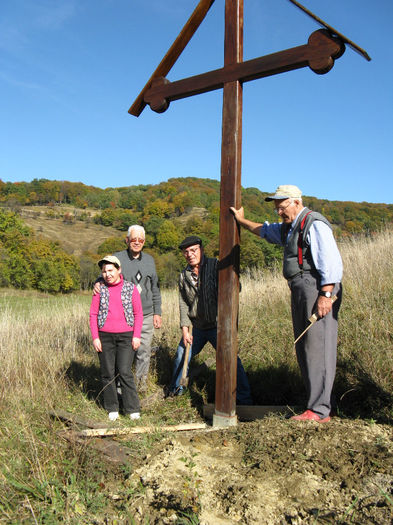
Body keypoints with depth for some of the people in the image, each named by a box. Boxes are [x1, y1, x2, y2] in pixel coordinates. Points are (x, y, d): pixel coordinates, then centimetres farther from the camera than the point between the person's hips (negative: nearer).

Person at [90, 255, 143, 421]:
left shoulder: (130, 288, 2)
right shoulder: (100, 290, 5)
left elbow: (138, 314, 4)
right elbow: (93, 314, 6)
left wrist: (136, 336, -3)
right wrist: (95, 337, -1)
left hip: (126, 336, -2)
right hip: (105, 337, 2)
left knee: (124, 372, -8)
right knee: (107, 373, 5)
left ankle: (133, 409, 4)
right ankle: (112, 409, 19)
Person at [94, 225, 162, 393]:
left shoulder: (149, 260, 11)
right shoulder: (117, 258, -1)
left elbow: (155, 288, 15)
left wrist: (157, 312, 13)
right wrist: (97, 283, -23)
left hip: (146, 316, 3)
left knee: (144, 351, 9)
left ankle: (141, 382, 28)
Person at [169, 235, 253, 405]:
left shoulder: (216, 266, -9)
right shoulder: (184, 276, 6)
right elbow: (183, 304, 9)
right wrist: (185, 328, 0)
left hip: (218, 326, -5)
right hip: (196, 327, 5)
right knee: (181, 356, 16)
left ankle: (244, 399, 1)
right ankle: (176, 390, 40)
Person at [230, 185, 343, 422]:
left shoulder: (314, 224, -9)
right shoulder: (289, 228, 21)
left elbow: (331, 261, -18)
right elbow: (265, 230, 41)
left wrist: (326, 295, -25)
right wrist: (242, 220, 47)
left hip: (317, 290, -10)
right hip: (300, 292, 10)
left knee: (317, 347, -12)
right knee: (304, 348, 10)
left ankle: (319, 411, -9)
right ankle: (318, 404, 16)